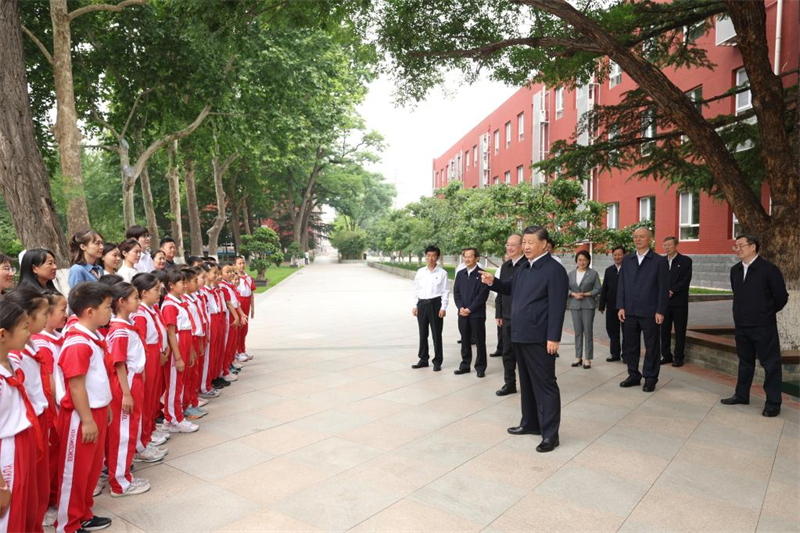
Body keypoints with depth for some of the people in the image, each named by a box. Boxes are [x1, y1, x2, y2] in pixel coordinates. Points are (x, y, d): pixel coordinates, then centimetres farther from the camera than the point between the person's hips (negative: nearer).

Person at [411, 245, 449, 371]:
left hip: (435, 304, -3)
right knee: (423, 333, 11)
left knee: (436, 334, 4)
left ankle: (437, 361, 14)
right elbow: (416, 289, 9)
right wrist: (415, 305, 5)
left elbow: (445, 291, -5)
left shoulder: (442, 273, -3)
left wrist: (443, 308, -11)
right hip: (422, 304, 4)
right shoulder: (420, 272, 6)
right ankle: (423, 359, 24)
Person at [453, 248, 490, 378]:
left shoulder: (482, 274, -6)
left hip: (477, 314, -5)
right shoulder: (460, 274, 11)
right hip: (462, 313, 5)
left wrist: (470, 309, -15)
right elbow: (456, 292, 9)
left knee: (479, 342, 3)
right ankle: (465, 365, 22)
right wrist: (460, 307, -7)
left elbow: (483, 294, -12)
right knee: (465, 341, 11)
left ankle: (480, 367, 13)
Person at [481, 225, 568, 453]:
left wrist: (553, 338, -20)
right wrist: (493, 282, 5)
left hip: (539, 338, -9)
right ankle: (530, 423, 32)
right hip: (520, 335, 9)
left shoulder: (554, 269, -12)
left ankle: (550, 434, 9)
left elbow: (557, 306, -17)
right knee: (526, 382, 18)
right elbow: (511, 289, 24)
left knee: (545, 384, 0)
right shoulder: (525, 267, 14)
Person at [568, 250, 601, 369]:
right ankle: (578, 357, 13)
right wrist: (574, 294, -11)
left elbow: (597, 289, -2)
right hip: (574, 305, 3)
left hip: (588, 305, -3)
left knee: (588, 331, -2)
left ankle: (587, 358, 3)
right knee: (578, 331, 6)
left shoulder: (593, 273, 1)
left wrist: (586, 294, -15)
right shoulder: (571, 273, 10)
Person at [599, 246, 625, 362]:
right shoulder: (608, 270, 10)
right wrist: (602, 305, 4)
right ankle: (615, 353, 20)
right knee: (612, 330, 9)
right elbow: (604, 289, 9)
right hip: (611, 306, 5)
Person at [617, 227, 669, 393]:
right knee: (630, 345, 10)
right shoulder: (627, 260, 10)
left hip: (649, 312, -4)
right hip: (629, 311, 4)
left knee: (651, 347, 6)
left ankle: (650, 378, 17)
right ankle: (633, 375, 22)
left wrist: (660, 311, -10)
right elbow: (621, 285, 9)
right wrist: (621, 306, 1)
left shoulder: (659, 261, -2)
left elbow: (663, 288, -5)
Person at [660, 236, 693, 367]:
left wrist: (672, 291, -15)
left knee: (680, 331, 2)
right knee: (664, 330, 7)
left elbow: (686, 280, -9)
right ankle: (666, 355, 16)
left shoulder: (685, 260, -1)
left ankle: (678, 357, 10)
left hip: (679, 301, -4)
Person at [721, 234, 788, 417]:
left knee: (770, 363, 2)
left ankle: (773, 403, 11)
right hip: (741, 325, 6)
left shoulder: (769, 269, -11)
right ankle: (741, 395, 28)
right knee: (745, 361, 17)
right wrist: (743, 312, 14)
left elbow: (781, 297, -5)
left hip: (763, 326, -6)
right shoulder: (735, 270, 7)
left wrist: (768, 312, 6)